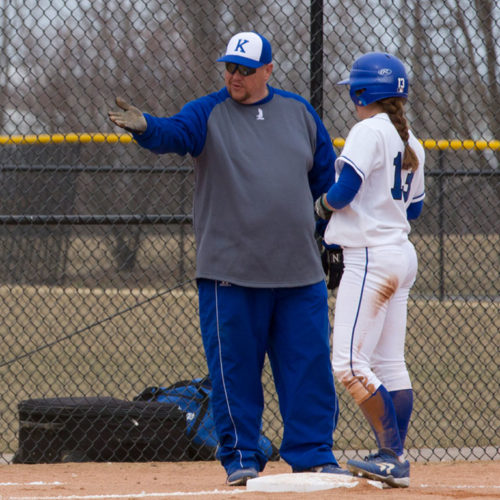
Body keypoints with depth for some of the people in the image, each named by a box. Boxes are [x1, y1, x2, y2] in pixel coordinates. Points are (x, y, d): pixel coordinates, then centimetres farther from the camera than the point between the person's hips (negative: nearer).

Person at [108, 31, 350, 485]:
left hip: (299, 273, 3)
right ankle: (241, 457, 9)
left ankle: (313, 453, 12)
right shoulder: (208, 114, 1)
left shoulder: (299, 112, 11)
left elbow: (328, 175, 19)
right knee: (234, 367, -1)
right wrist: (145, 127, -42)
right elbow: (175, 133, -21)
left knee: (309, 363, 3)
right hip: (230, 272, -3)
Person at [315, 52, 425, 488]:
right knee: (389, 364, 11)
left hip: (372, 256, -10)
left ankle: (393, 455, -13)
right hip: (402, 254, 10)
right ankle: (395, 462, 12)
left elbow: (343, 191, -19)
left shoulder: (369, 131, -12)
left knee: (349, 363, -11)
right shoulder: (411, 142, 14)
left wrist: (323, 203, 2)